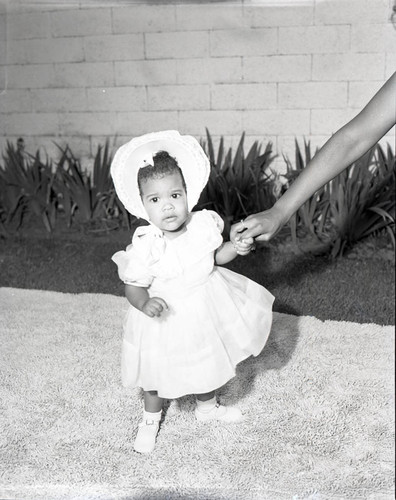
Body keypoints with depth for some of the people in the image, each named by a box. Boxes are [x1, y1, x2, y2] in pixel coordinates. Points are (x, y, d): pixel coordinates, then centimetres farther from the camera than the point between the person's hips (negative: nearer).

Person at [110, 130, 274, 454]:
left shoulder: (204, 225, -16)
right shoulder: (146, 246, -29)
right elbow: (133, 286, -20)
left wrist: (236, 248, -11)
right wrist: (145, 304, -40)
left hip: (206, 311, 4)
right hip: (166, 317, -4)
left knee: (209, 365, 25)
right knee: (158, 375, 16)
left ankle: (207, 407, 55)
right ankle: (151, 418, 47)